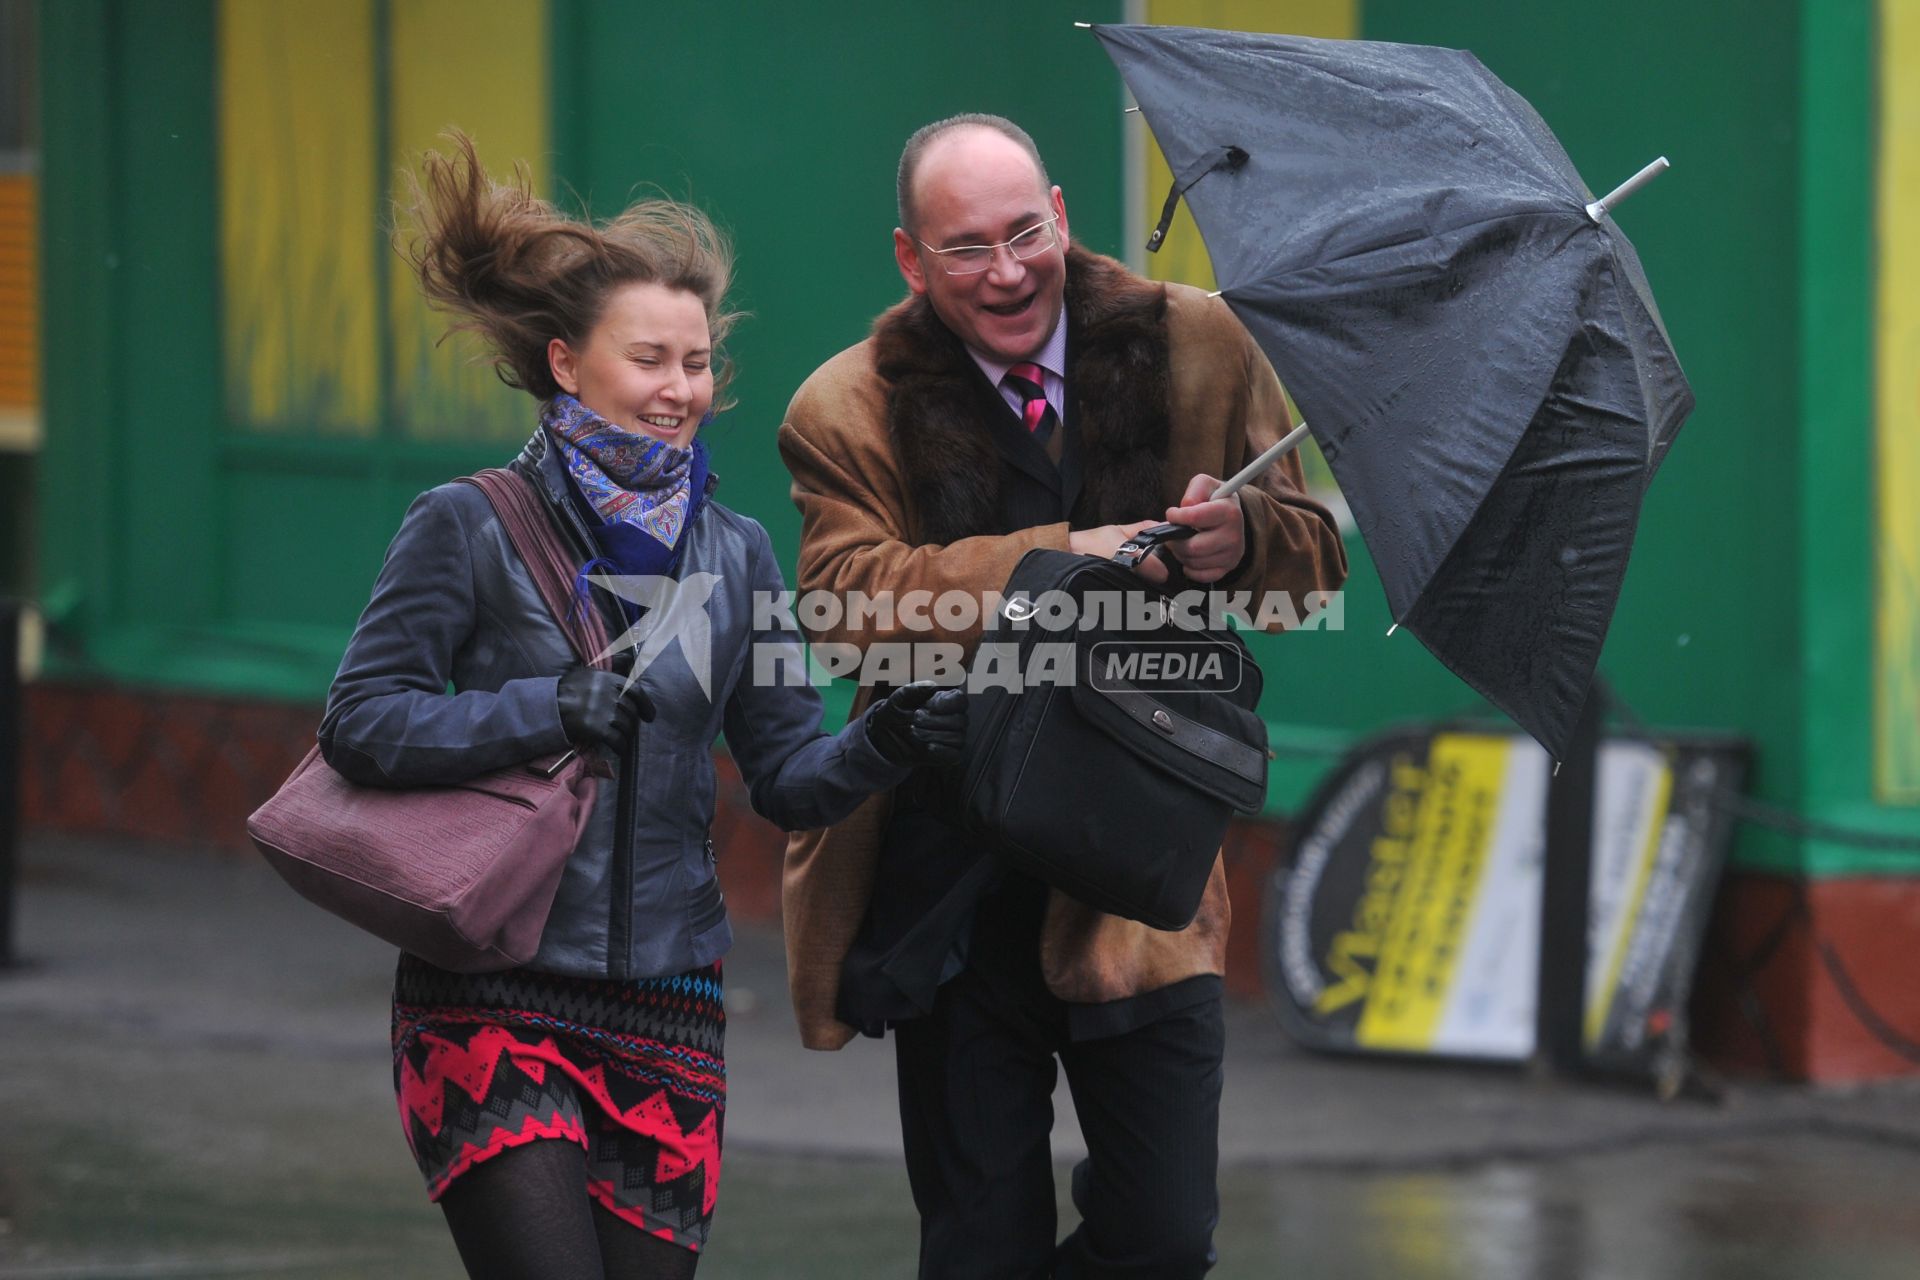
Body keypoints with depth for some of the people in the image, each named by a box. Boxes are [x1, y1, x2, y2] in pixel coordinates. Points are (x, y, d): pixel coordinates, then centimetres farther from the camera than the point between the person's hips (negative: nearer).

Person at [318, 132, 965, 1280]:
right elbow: (360, 721, -8)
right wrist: (548, 708, -18)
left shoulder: (734, 554, 11)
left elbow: (788, 777, 9)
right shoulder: (469, 527, -3)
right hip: (489, 1001, -4)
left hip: (665, 1011, 4)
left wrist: (885, 743, -11)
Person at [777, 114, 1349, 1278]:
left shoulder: (1196, 347, 3)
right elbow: (850, 598, -19)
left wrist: (1245, 536, -17)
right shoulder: (851, 412, -3)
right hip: (952, 892, -1)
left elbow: (1320, 552, 7)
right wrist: (1052, 565, -30)